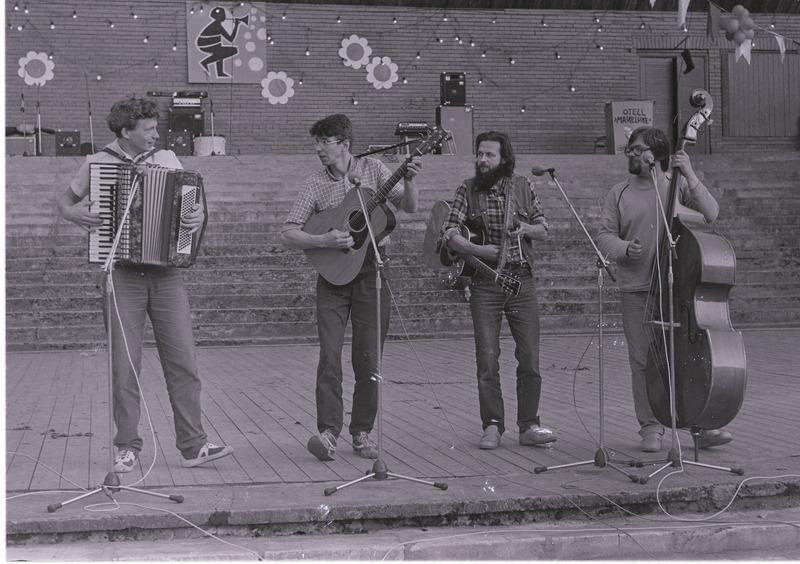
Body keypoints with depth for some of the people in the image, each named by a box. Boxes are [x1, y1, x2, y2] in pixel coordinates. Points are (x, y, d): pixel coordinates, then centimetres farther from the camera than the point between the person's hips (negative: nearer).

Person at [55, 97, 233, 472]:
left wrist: (198, 216, -13)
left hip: (165, 274, 2)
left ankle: (192, 445, 4)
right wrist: (73, 213, -9)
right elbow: (63, 199, 14)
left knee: (182, 361, -1)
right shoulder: (97, 163, 2)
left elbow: (191, 202, 10)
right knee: (124, 365, 1)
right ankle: (128, 448, 11)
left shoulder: (167, 160, 7)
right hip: (123, 275, -1)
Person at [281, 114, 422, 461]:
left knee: (368, 358, 2)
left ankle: (362, 432, 13)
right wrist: (324, 241, -18)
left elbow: (408, 206, 2)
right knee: (329, 355, -10)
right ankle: (328, 431, -8)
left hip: (371, 271, 0)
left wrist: (409, 181, -17)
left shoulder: (372, 169, 4)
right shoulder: (315, 185, 2)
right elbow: (289, 233, -3)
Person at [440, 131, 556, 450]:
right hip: (484, 283, -1)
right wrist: (478, 250, -17)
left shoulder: (522, 187, 7)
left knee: (530, 357, 0)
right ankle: (492, 427, 9)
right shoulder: (468, 190, 2)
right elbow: (448, 234, -5)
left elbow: (543, 230, 12)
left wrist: (525, 228, -9)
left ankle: (529, 426, 10)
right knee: (487, 358, -1)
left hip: (521, 280, 1)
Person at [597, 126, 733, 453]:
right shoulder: (619, 194, 9)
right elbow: (604, 236, 7)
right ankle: (650, 429, 12)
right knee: (643, 362, 2)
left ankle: (703, 426, 10)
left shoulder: (677, 188, 4)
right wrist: (624, 248, -14)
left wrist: (690, 176, -17)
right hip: (636, 290, 1)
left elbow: (710, 214, -9)